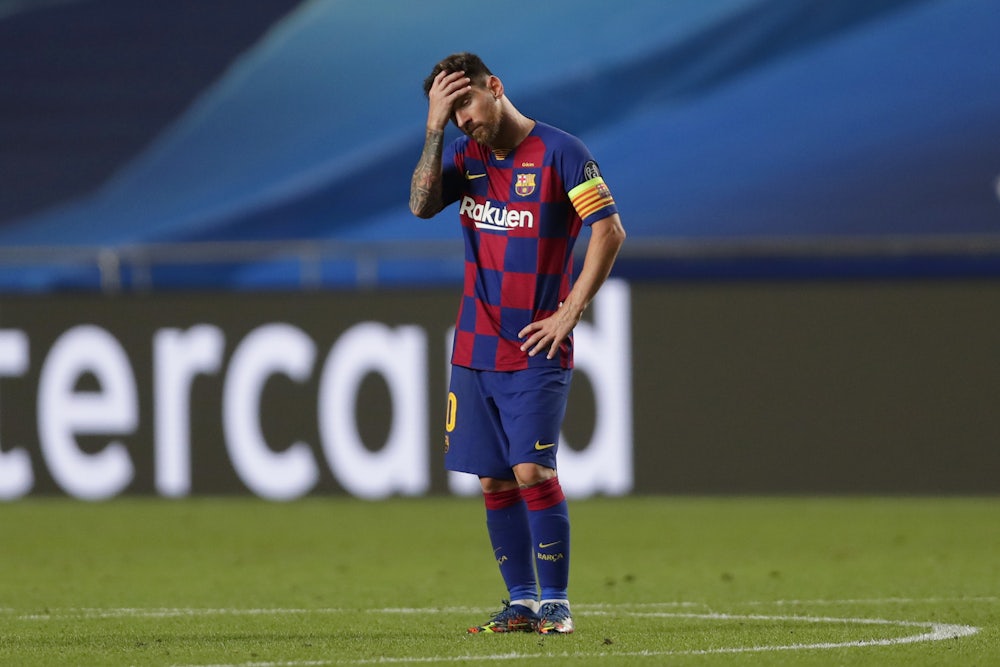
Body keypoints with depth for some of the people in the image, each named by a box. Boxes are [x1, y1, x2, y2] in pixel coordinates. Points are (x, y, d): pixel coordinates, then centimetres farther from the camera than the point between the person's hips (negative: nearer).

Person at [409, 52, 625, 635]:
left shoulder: (559, 152, -7)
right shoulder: (465, 155, 10)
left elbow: (610, 231, -10)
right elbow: (422, 205, -6)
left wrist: (569, 313, -12)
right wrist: (435, 129, -12)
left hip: (537, 350, -6)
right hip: (476, 349, 6)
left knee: (532, 471, -14)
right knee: (494, 480, 4)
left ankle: (556, 603, -5)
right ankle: (522, 602, 12)